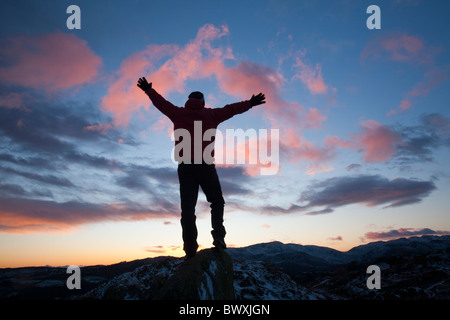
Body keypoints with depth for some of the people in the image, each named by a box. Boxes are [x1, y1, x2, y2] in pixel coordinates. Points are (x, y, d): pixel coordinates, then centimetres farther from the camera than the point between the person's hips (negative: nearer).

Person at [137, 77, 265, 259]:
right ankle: (218, 235, -7)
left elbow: (161, 103, 23)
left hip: (184, 166, 2)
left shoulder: (178, 114, 13)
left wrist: (148, 90, 38)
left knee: (187, 208, 1)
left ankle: (190, 247, -6)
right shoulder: (210, 115, 8)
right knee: (217, 202, 12)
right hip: (205, 165, -1)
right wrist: (249, 103, 23)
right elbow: (230, 109, 13)